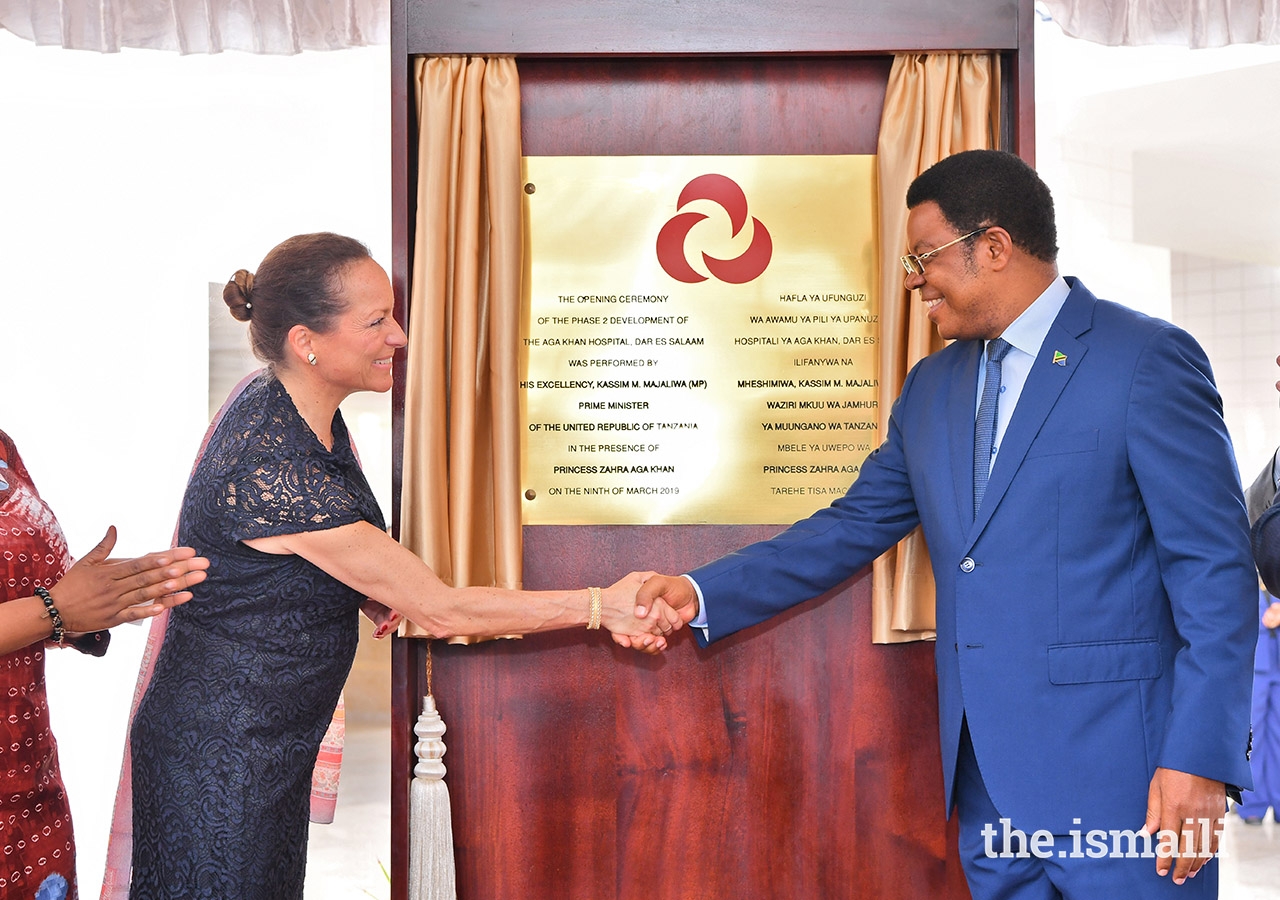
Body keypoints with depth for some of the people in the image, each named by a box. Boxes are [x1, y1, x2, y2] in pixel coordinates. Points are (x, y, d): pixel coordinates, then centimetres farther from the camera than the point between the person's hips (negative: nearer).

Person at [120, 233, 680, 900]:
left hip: (274, 744, 9)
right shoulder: (275, 468, -30)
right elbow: (440, 611, -24)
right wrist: (600, 606, -19)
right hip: (219, 762, -9)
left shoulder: (285, 407, -1)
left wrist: (371, 591, -3)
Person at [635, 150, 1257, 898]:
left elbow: (1216, 569, -10)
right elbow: (855, 527, 15)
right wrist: (704, 595, 6)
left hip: (1117, 774, -6)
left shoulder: (1148, 360, -8)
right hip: (988, 774, 6)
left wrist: (1200, 758, -15)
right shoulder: (934, 386, 13)